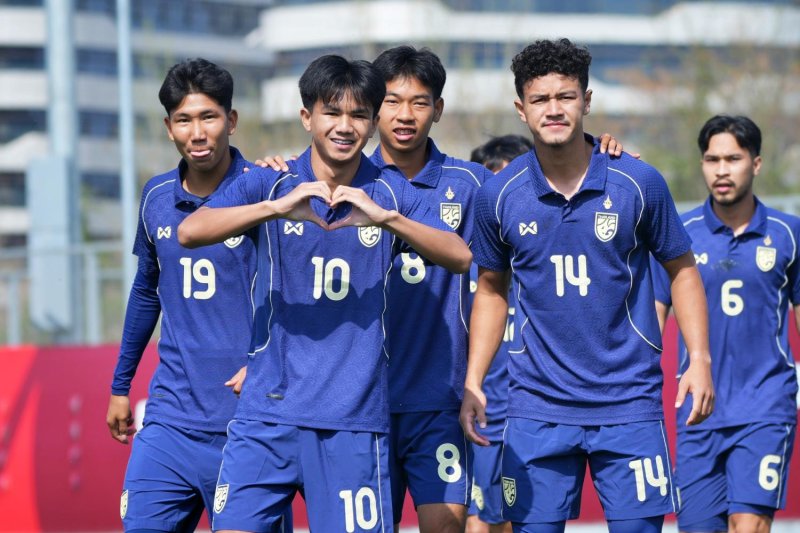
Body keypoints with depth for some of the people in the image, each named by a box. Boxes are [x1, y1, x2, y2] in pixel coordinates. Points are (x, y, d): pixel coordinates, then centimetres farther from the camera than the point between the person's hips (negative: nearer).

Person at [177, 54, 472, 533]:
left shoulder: (391, 195, 5)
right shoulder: (271, 185, 3)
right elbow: (190, 232, -12)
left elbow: (460, 258, -9)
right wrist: (277, 207, -26)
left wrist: (384, 217, -24)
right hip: (268, 415, 0)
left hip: (354, 420, 0)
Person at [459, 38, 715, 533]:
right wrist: (473, 382, 5)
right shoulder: (499, 195, -1)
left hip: (629, 400, -1)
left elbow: (682, 268, 7)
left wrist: (700, 359, -5)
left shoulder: (639, 182, -5)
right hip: (538, 408, 1)